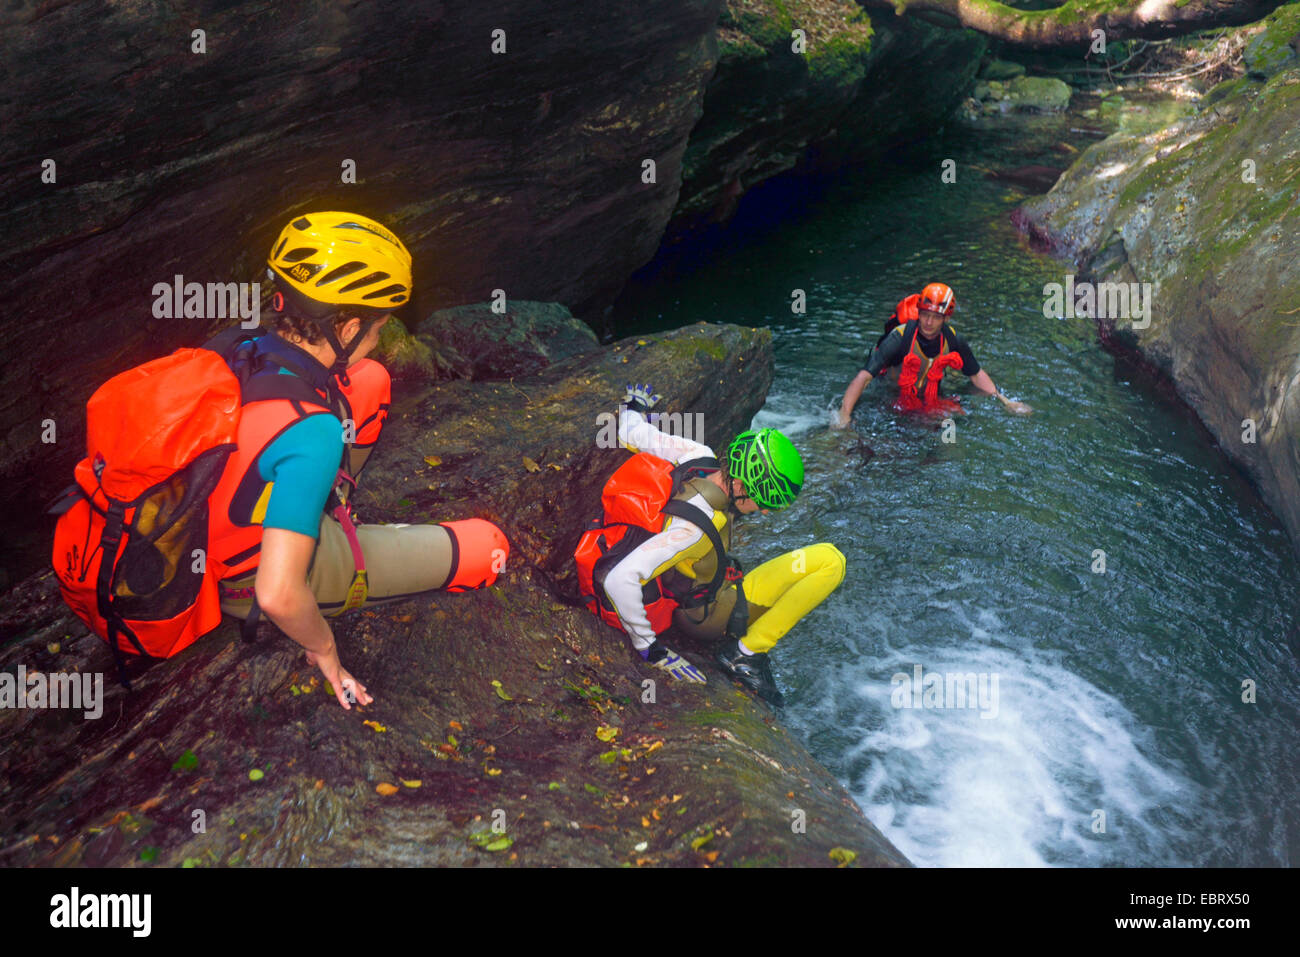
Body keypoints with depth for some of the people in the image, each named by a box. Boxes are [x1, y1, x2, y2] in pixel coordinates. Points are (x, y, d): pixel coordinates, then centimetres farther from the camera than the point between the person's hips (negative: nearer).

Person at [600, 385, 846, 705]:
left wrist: (634, 407, 20)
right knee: (830, 561, -18)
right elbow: (620, 580, -40)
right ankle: (745, 653, -10)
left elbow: (635, 435, -3)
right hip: (710, 615, -9)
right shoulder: (698, 525, -37)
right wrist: (651, 650, -30)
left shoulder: (701, 458, -17)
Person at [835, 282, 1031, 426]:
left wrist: (1005, 402, 3)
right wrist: (843, 415, -40)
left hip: (932, 403, 4)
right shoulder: (899, 338, -23)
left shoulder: (952, 340, -7)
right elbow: (863, 377, -29)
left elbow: (976, 375, 10)